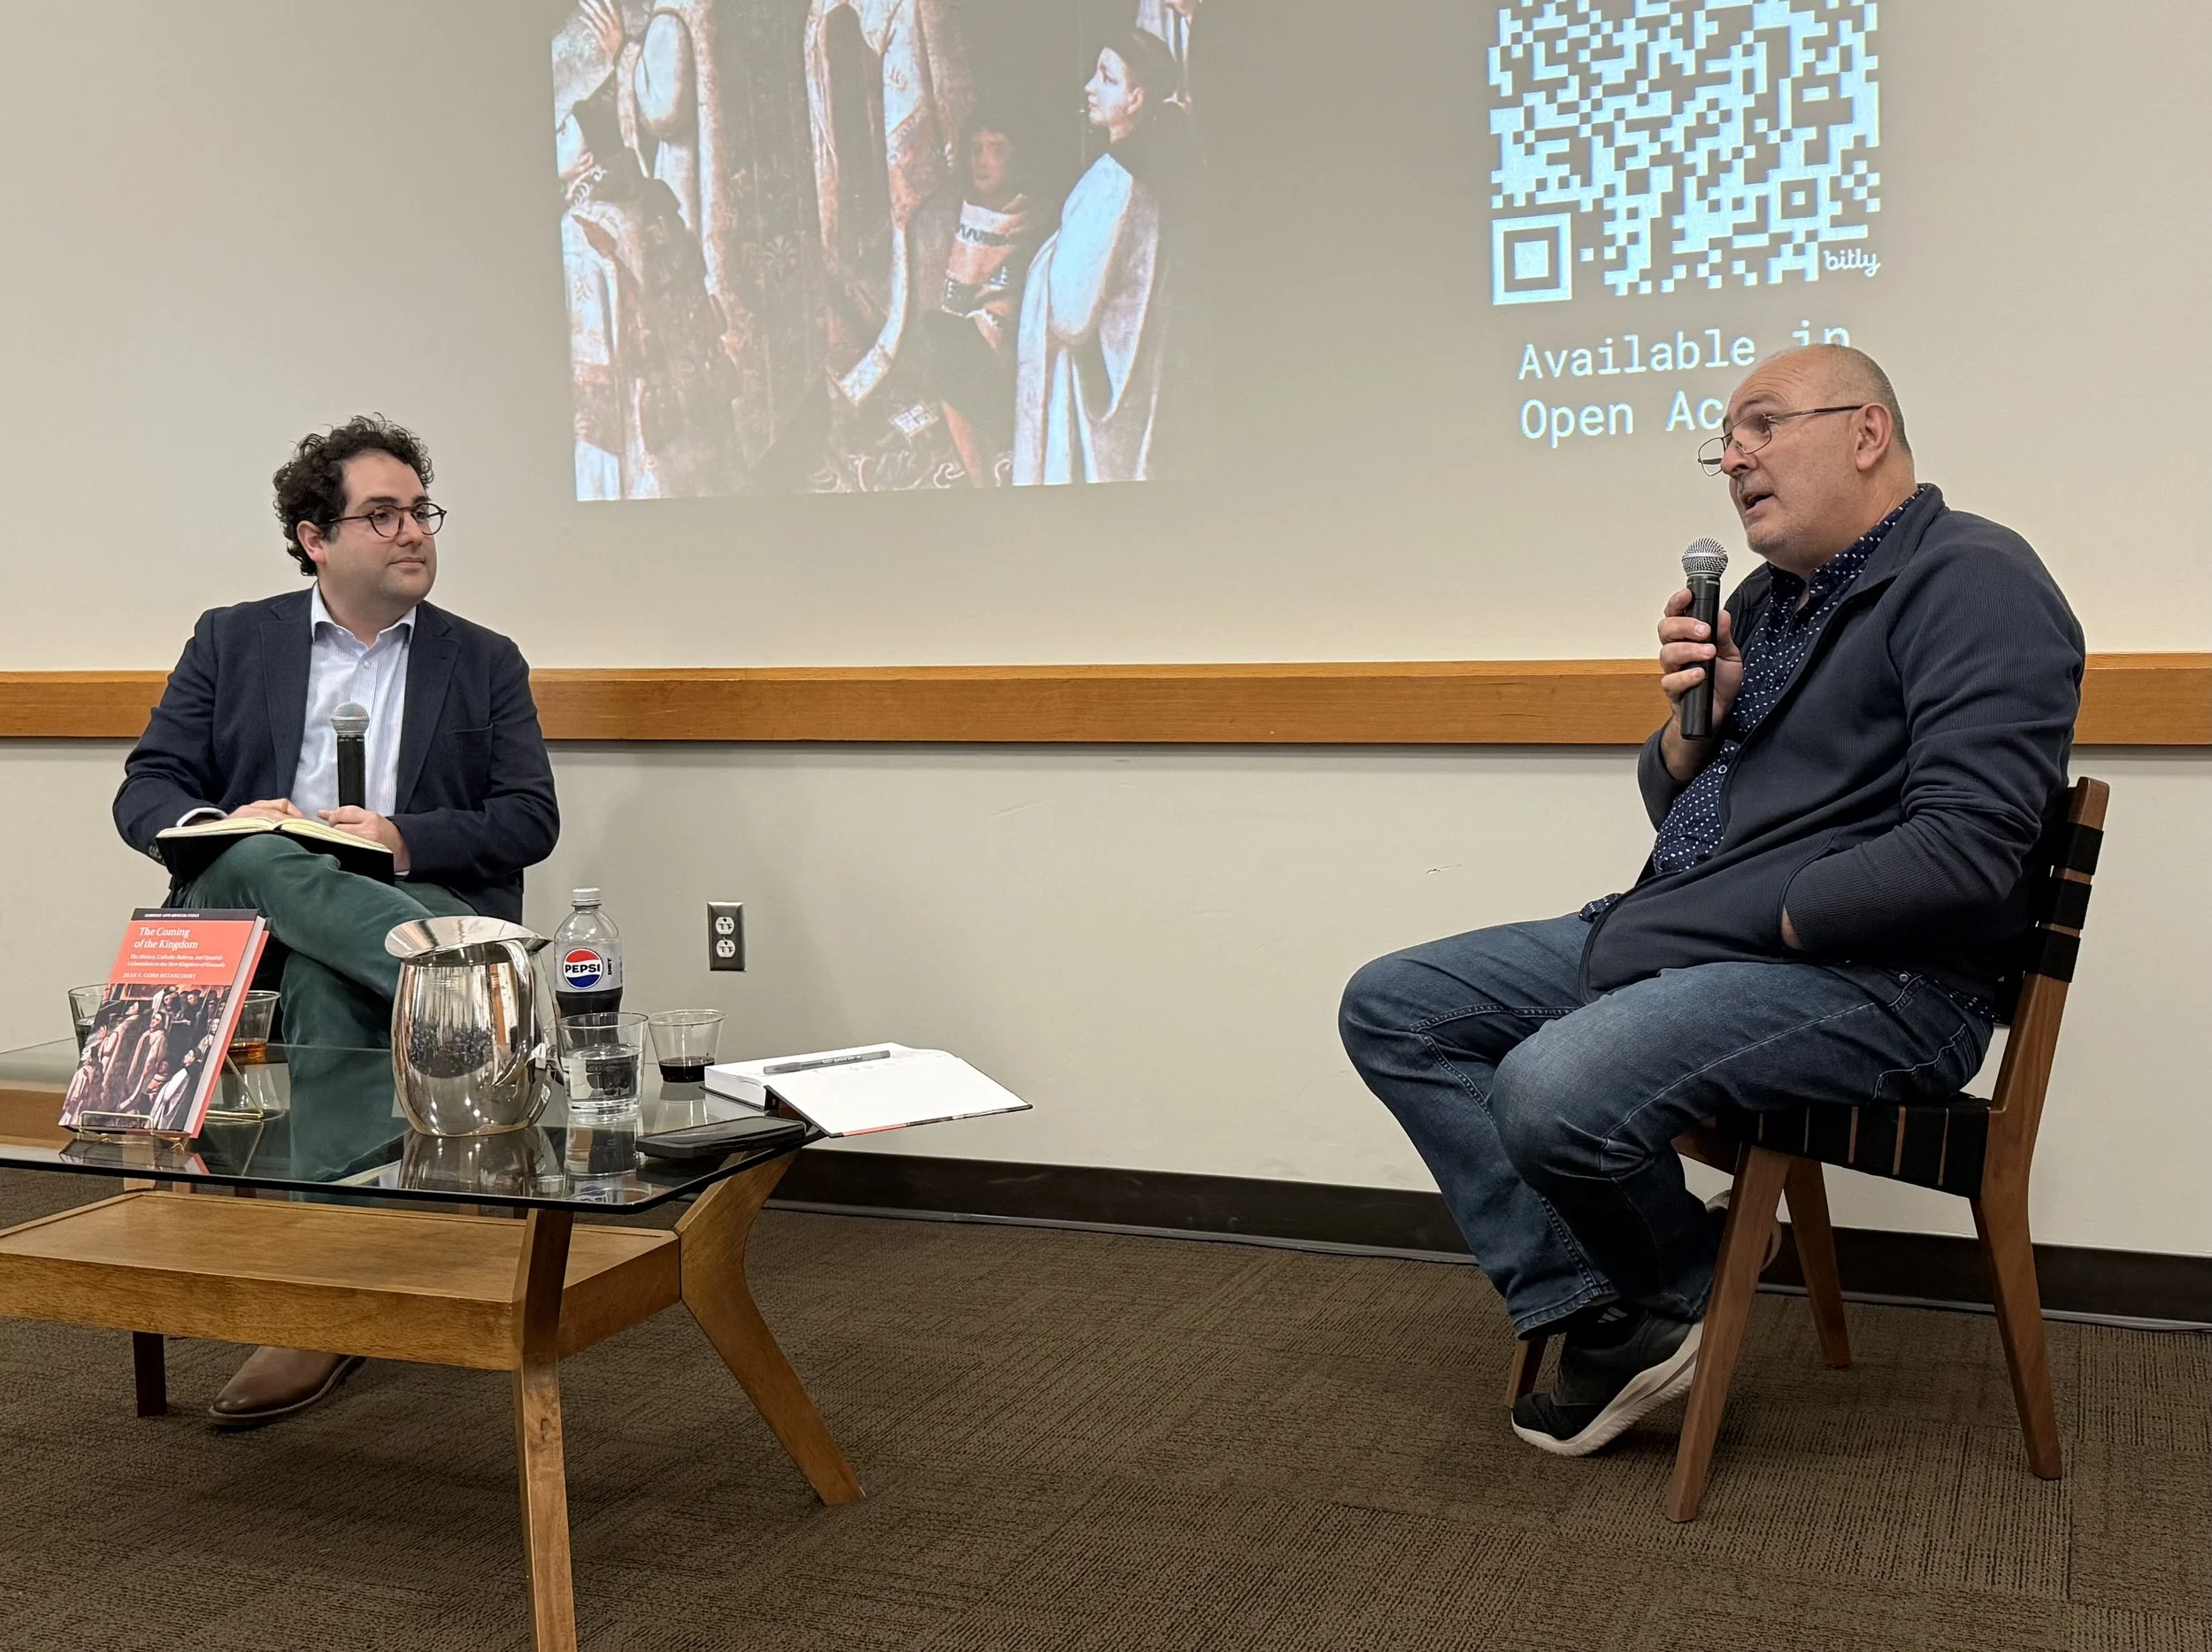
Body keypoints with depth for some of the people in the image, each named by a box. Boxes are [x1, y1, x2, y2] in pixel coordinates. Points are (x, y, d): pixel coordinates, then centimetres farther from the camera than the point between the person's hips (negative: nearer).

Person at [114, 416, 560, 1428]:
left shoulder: (484, 663, 15)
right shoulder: (231, 642, 17)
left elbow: (531, 819, 4)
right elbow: (144, 792, 10)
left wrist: (408, 840, -16)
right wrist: (222, 825, -15)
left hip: (410, 903, 0)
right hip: (238, 908, 1)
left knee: (326, 978, -37)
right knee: (259, 859, -36)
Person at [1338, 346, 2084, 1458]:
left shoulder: (1970, 582, -10)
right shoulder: (1768, 597, 19)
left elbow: (1965, 847, -22)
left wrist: (1758, 924, -15)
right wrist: (1696, 722, 0)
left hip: (1868, 973, -10)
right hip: (1666, 934, 10)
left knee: (1553, 1094, -32)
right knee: (1391, 1008, 3)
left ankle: (1676, 1291, 2)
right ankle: (1594, 1316, -4)